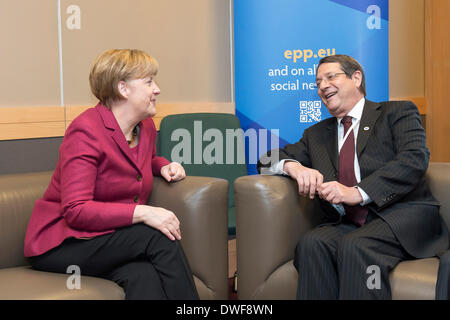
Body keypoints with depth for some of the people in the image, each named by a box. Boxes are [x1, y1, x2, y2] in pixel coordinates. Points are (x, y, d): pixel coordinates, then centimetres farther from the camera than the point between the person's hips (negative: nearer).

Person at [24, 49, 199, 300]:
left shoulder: (146, 126, 10)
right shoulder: (86, 130, -15)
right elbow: (76, 210, -22)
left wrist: (163, 166, 10)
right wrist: (142, 213, -31)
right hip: (62, 244, -6)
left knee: (145, 277, -31)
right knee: (159, 236, -29)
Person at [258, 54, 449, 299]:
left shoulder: (397, 112, 11)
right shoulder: (316, 134, 25)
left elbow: (414, 159, -7)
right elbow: (268, 161, 22)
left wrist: (358, 192, -20)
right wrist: (293, 166, -5)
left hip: (402, 216, -4)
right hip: (347, 223, 4)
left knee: (355, 245, -35)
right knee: (312, 243, -29)